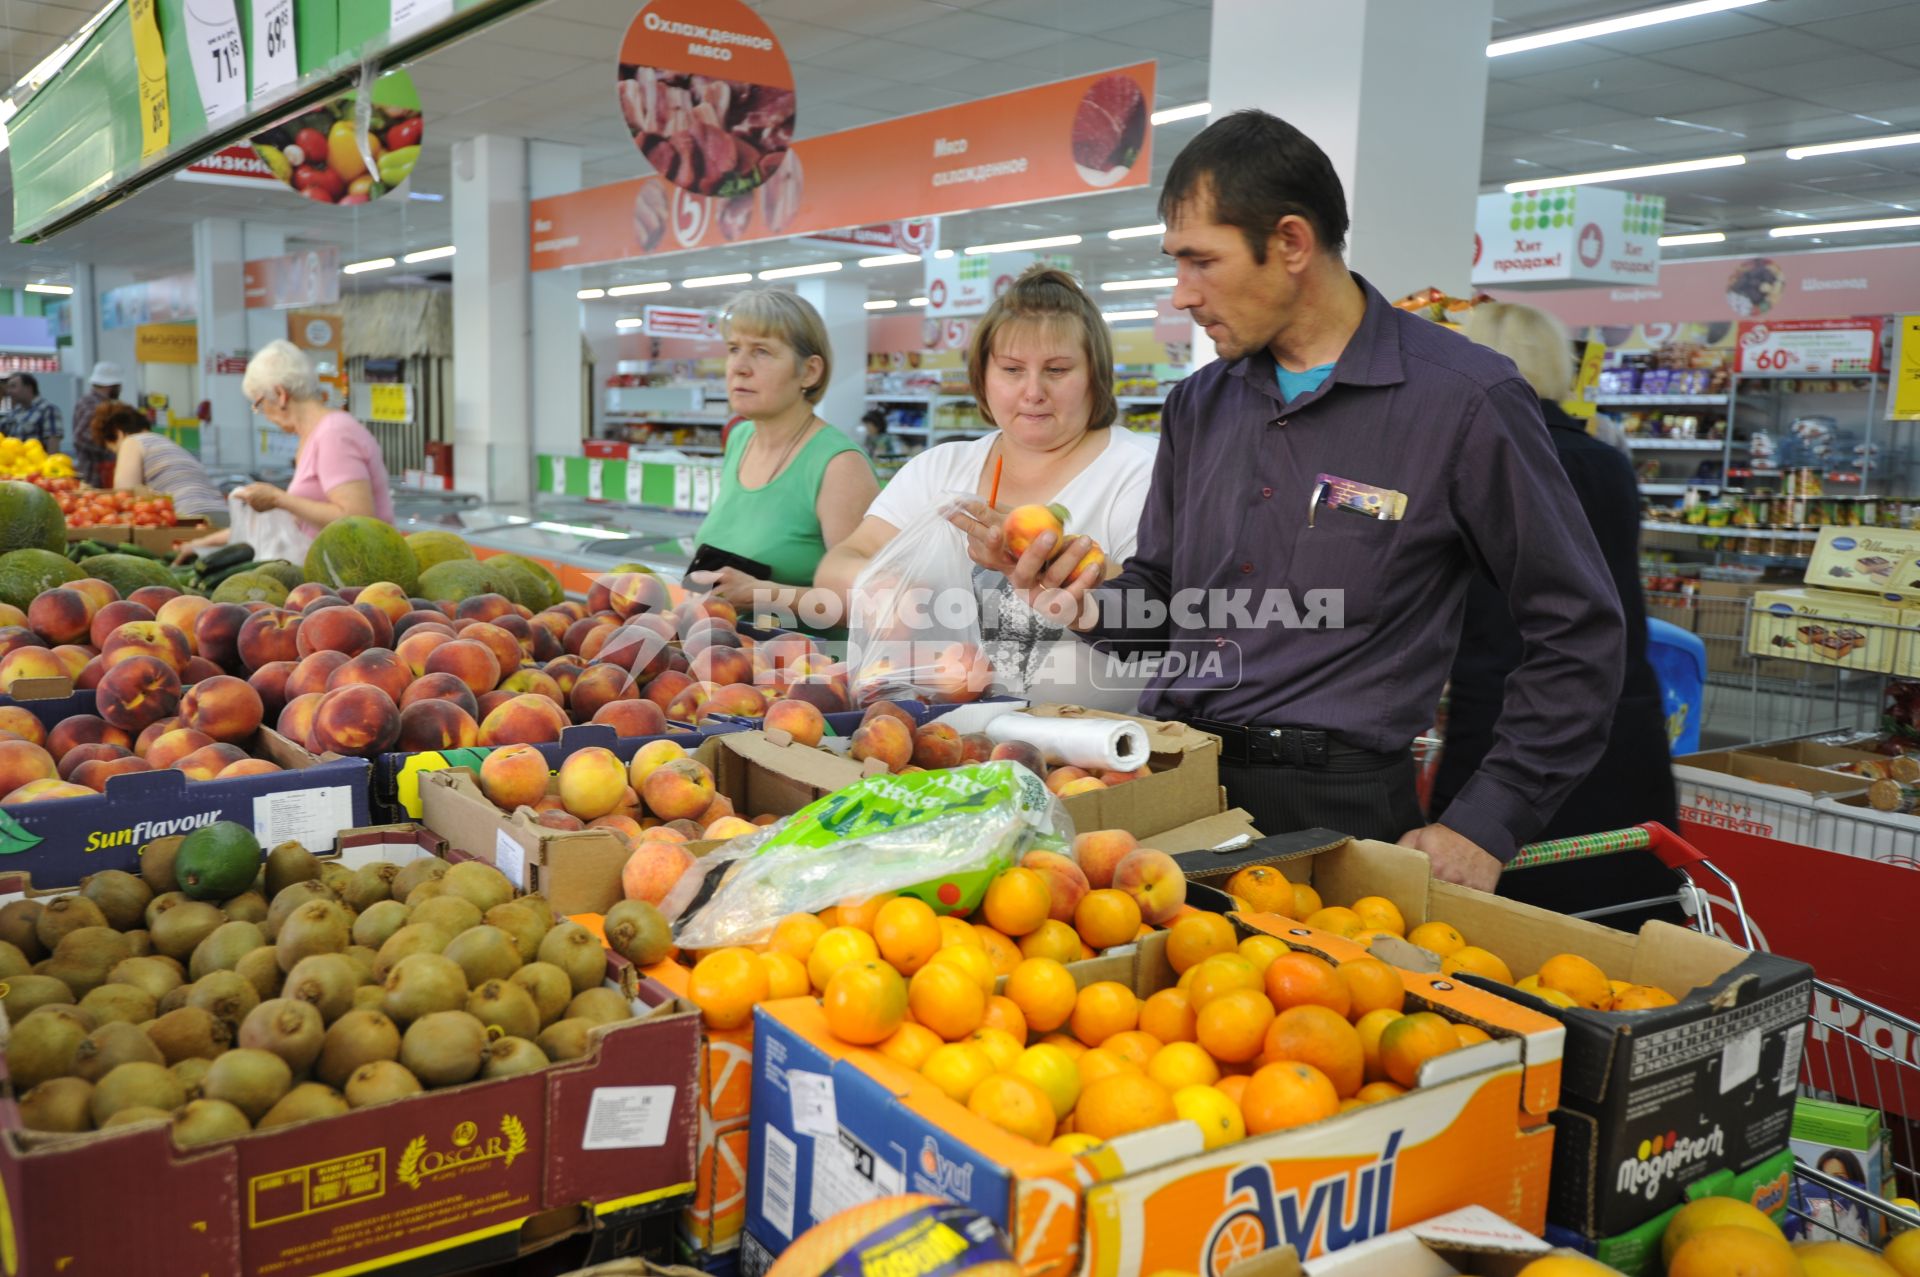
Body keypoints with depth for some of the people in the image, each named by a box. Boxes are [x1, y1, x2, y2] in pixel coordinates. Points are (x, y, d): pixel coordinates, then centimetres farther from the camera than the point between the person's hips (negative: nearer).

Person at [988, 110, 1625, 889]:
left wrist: (1487, 823, -8)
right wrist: (1091, 606, -2)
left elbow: (1578, 635, -3)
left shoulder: (1463, 399, -7)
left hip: (1331, 805, -5)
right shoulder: (1198, 406, 12)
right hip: (1165, 777, 5)